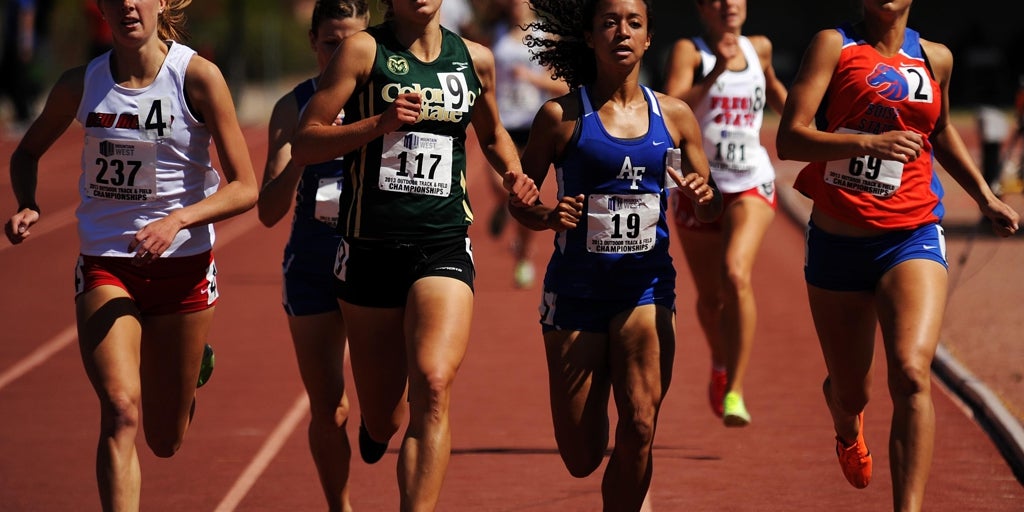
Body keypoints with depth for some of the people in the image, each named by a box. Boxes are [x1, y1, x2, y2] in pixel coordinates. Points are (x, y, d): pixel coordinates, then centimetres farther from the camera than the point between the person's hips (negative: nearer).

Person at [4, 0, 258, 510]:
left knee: (165, 441, 12)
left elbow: (244, 187, -10)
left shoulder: (198, 77, -11)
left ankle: (195, 364, 46)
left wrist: (176, 221, -26)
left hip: (182, 268, -1)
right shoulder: (80, 84, -3)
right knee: (121, 411, -22)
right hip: (104, 268, 1)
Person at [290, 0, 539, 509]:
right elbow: (302, 146, -6)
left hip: (444, 247, 1)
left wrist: (513, 173, 8)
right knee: (383, 421, 9)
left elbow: (491, 133, 28)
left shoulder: (474, 60, 8)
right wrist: (379, 123, -19)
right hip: (370, 250, -1)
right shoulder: (364, 51, -3)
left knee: (433, 384, -24)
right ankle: (376, 422, 47)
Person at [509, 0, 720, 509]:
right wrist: (548, 216, -20)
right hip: (577, 289, -1)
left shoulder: (674, 116, 3)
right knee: (581, 459, 4)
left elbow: (709, 209, 10)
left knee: (638, 429, -18)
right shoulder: (561, 116, -4)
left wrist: (704, 197, -13)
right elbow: (519, 200, 2)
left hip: (647, 285, 1)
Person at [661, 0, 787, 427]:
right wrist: (715, 74, -33)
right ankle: (720, 364, 45)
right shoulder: (689, 52, -6)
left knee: (736, 274, -24)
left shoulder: (759, 48, 6)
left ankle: (735, 392, -24)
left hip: (751, 186, 0)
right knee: (710, 296, 13)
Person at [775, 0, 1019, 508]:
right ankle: (848, 431, 52)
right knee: (850, 391, 14)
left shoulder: (936, 59, 7)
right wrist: (869, 143, -28)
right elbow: (789, 139, -14)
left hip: (912, 238, 1)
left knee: (911, 371, -24)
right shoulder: (834, 45, -3)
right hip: (838, 242, 0)